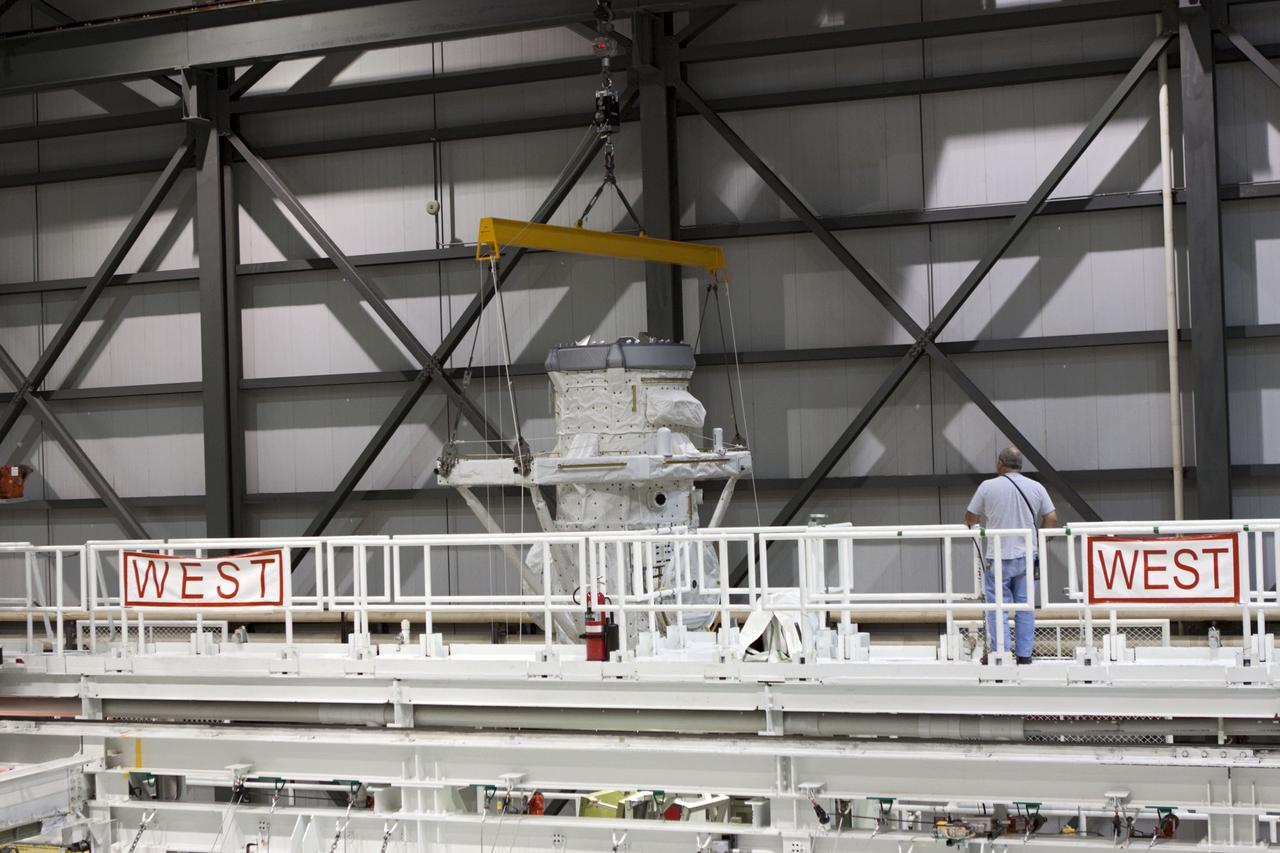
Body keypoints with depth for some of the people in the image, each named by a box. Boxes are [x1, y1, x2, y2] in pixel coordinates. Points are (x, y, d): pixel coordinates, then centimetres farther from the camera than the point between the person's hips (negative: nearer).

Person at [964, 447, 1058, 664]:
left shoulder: (988, 486, -5)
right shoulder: (1036, 487, 3)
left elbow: (970, 518, 3)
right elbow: (1052, 519, 2)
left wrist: (969, 524, 26)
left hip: (998, 558, -3)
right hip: (1027, 556, 3)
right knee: (1025, 607, 8)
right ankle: (1024, 654, 10)